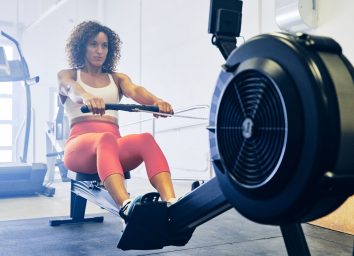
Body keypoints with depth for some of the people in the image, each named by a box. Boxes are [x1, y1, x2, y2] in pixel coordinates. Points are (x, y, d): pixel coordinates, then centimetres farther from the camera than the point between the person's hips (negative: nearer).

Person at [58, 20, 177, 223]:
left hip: (115, 146, 3)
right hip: (80, 147, -3)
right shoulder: (67, 75, 15)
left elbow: (135, 91, -3)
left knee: (146, 140, -32)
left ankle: (172, 206, -53)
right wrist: (87, 97, -39)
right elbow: (73, 89, -12)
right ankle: (127, 208, -63)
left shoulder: (117, 78, 22)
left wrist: (156, 100, -29)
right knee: (106, 139, -39)